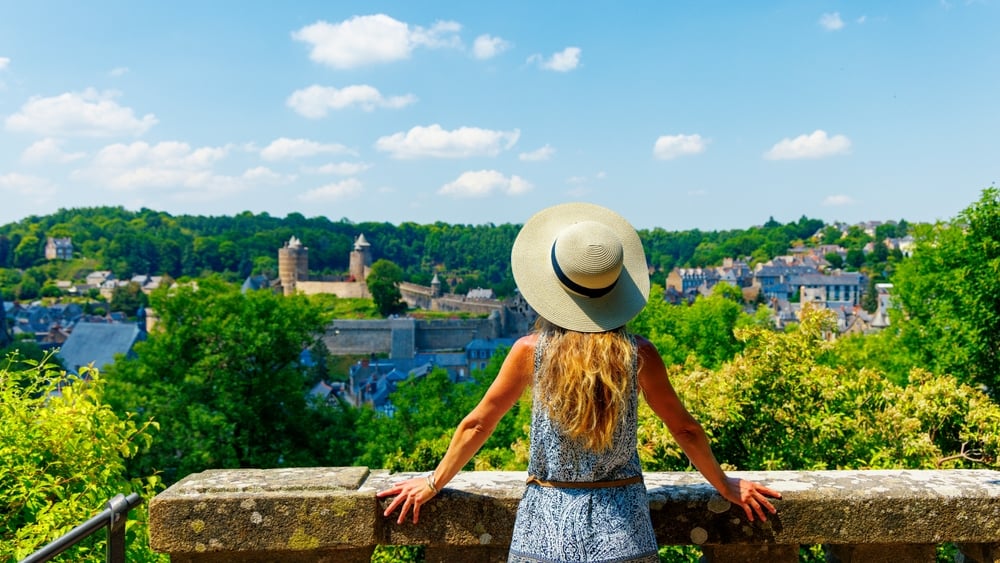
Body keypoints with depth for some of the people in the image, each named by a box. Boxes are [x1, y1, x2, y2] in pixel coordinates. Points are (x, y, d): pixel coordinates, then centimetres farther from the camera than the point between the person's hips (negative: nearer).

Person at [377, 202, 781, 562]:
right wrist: (725, 485, 19)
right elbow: (684, 429, 1)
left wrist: (433, 483, 13)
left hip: (548, 519, 0)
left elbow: (478, 424, -2)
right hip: (622, 526, 1)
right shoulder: (639, 355, -10)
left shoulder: (531, 351, -12)